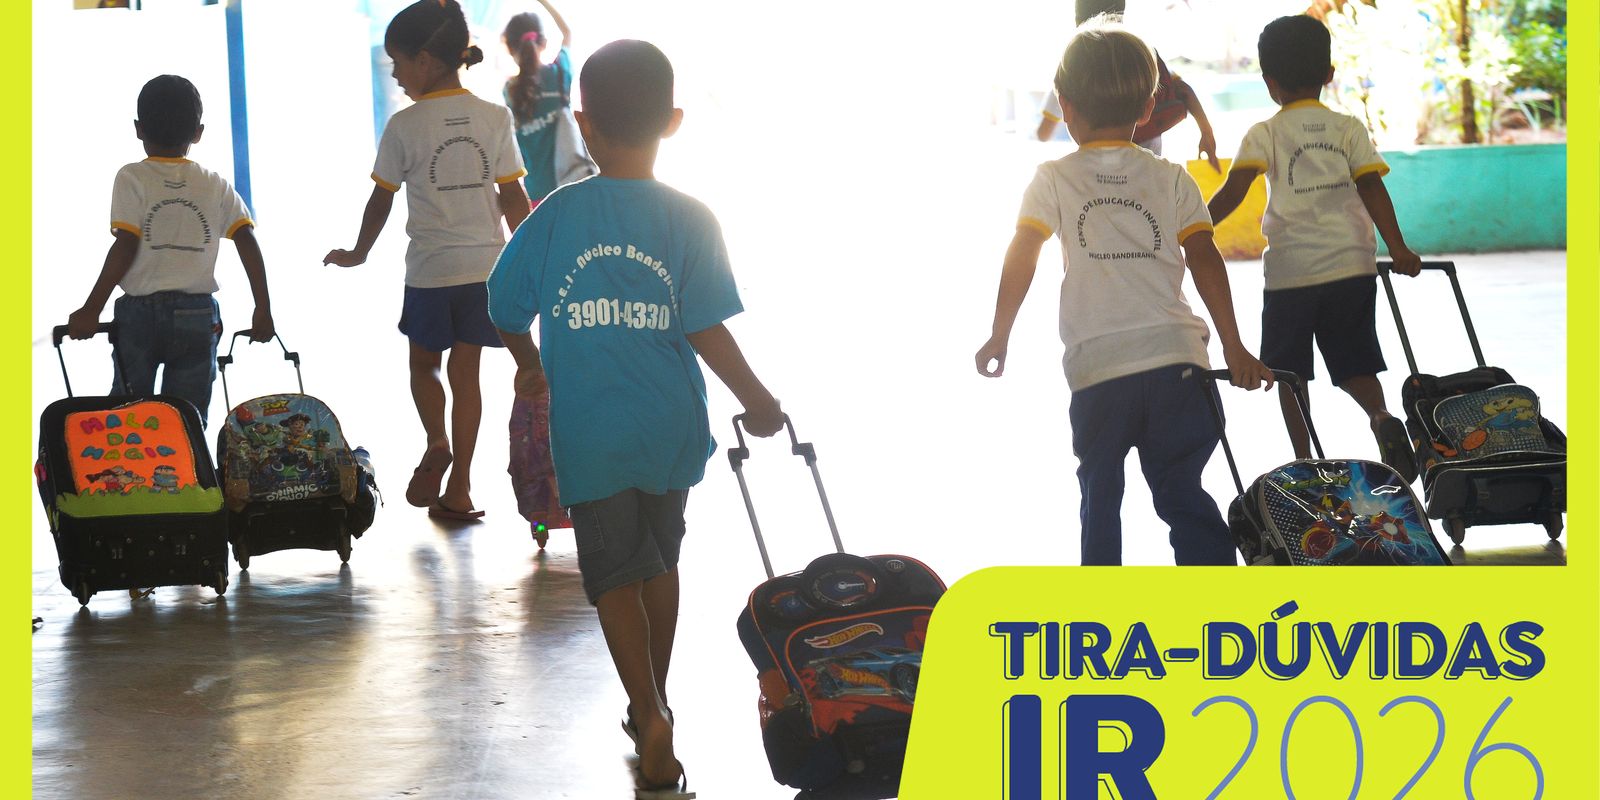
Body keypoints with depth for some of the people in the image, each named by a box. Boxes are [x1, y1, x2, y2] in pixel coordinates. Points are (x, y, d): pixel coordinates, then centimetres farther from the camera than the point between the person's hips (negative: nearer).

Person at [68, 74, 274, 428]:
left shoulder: (132, 178, -4)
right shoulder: (216, 185, 5)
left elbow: (125, 248, -12)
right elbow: (248, 242, -3)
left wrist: (91, 310, -10)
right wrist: (263, 310, 1)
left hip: (140, 312, -2)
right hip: (199, 315, 2)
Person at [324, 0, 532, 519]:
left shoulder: (405, 126, -8)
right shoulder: (495, 119, -1)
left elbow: (380, 201, 1)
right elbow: (513, 197, 1)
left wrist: (358, 254, 17)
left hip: (430, 271, -3)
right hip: (486, 266, 3)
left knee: (424, 364, 18)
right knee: (466, 371, 8)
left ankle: (437, 442, -7)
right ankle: (458, 487, 8)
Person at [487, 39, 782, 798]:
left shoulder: (555, 215, -7)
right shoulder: (689, 220, -9)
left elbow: (506, 309, 2)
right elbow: (707, 331, -13)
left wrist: (530, 364, 23)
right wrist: (756, 401, 1)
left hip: (590, 435, -1)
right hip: (671, 430, 2)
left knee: (614, 575, 4)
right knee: (660, 562, 20)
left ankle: (651, 720, -13)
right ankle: (653, 703, 35)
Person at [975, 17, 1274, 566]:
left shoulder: (1054, 180, 3)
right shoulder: (1171, 179, 7)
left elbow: (1020, 262, 1)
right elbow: (1205, 261, 4)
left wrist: (999, 337, 12)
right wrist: (1233, 347, 8)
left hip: (1097, 367, -1)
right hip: (1176, 359, 1)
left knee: (1100, 498, 15)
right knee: (1183, 495, 7)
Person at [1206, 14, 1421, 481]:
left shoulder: (1264, 135, 0)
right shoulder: (1349, 128, 6)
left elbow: (1233, 191, -13)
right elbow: (1372, 188, -3)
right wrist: (1398, 250, -5)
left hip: (1290, 271, -2)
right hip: (1351, 265, 2)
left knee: (1289, 372, 11)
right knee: (1354, 365, 9)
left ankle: (1304, 460, 9)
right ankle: (1381, 416, -19)